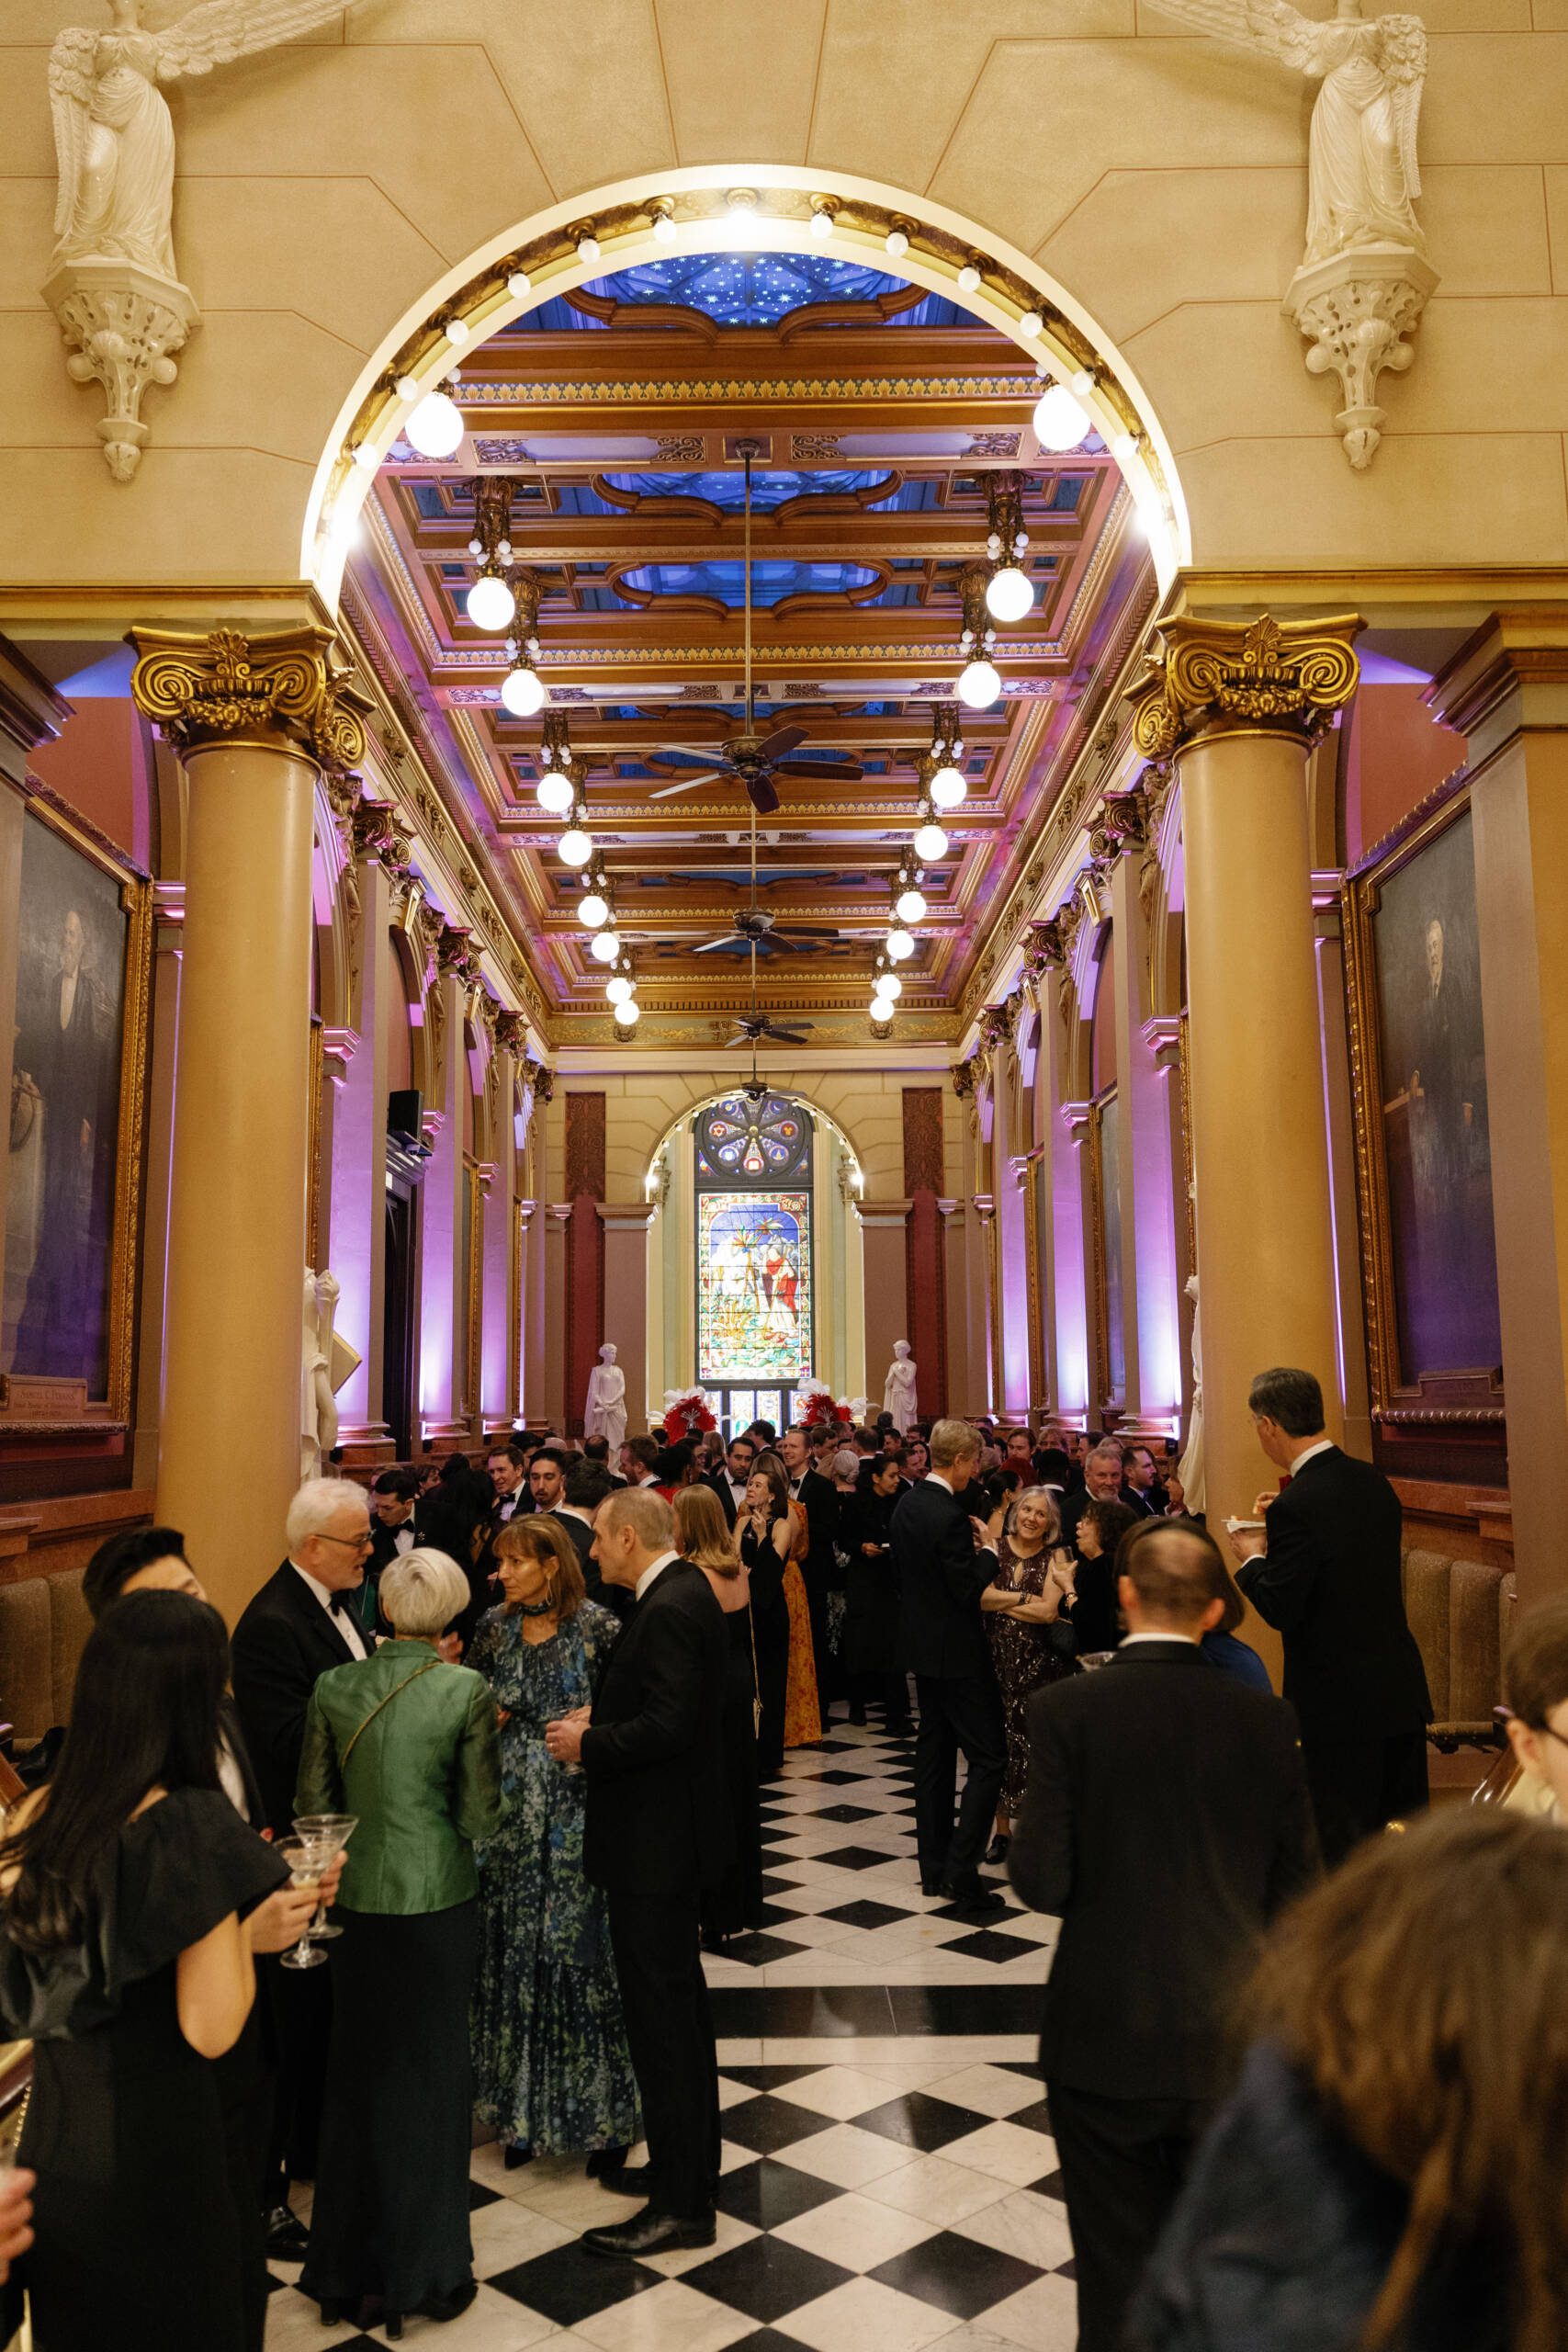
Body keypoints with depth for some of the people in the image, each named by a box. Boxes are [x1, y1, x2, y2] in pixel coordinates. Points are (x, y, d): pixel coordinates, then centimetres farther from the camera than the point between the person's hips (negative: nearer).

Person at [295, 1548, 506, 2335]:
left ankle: (349, 2267, 33)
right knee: (433, 2071, 13)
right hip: (439, 1900, -3)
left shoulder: (334, 1688, -7)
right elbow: (481, 1817, -13)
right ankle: (427, 2267, 26)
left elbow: (312, 1802, 0)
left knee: (358, 2070, 19)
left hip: (358, 1898, 3)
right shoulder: (467, 1692, -17)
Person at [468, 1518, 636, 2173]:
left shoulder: (596, 1626, -10)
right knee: (512, 1957, 11)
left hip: (576, 1817, -4)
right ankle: (524, 2109, 29)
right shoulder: (495, 1627, 4)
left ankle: (602, 2115, 19)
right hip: (510, 1812, 5)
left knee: (580, 1953, 1)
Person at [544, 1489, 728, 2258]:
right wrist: (600, 1717, 6)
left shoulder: (671, 1608, -23)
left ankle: (681, 2205, 12)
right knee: (678, 2001, 21)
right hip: (668, 1834, 11)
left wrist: (588, 1744, -16)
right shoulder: (681, 1592, 8)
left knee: (661, 2014, 0)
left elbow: (668, 1725, -28)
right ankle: (689, 2161, 36)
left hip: (657, 1842, -11)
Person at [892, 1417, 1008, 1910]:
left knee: (934, 1749, 15)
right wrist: (989, 1549, -8)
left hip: (921, 1644, 9)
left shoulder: (907, 1503, 5)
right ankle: (962, 1873, -4)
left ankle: (934, 1868, 22)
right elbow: (969, 1590, -22)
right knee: (988, 1756, -2)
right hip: (956, 1651, -9)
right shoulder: (950, 1516, -23)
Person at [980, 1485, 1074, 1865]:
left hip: (1040, 1662, -2)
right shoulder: (996, 1547, 4)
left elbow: (1049, 1611, -12)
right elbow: (979, 1596, -8)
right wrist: (1026, 1598, -12)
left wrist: (1000, 1600, -7)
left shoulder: (1056, 1556, -2)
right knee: (1000, 1741, 5)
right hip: (999, 1658, 2)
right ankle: (1002, 1829, 17)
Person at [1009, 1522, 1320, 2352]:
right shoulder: (1267, 1719, -8)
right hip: (1230, 2040, 3)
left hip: (1106, 2042, -2)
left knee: (1117, 2282, 16)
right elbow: (1297, 1889, -2)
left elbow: (1041, 1883, -17)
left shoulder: (1067, 1708, -17)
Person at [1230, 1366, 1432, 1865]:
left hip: (1341, 1702, -8)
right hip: (1403, 1690, 8)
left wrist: (1252, 1559, -2)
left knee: (1343, 1848, 5)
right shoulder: (1374, 1481, 2)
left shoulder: (1295, 1507, -22)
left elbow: (1281, 1611, -19)